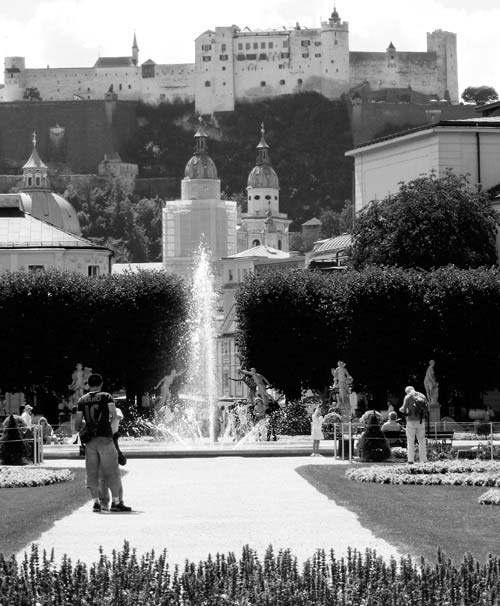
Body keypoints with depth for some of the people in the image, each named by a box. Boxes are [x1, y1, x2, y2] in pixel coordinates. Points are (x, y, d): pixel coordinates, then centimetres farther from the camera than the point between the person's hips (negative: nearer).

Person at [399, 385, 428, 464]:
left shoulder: (408, 397, -5)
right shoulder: (422, 396, 10)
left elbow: (404, 409, -6)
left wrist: (401, 409, 16)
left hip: (411, 421, -4)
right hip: (421, 421, 4)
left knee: (410, 441, 1)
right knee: (421, 441, 11)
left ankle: (411, 460, -5)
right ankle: (423, 460, 7)